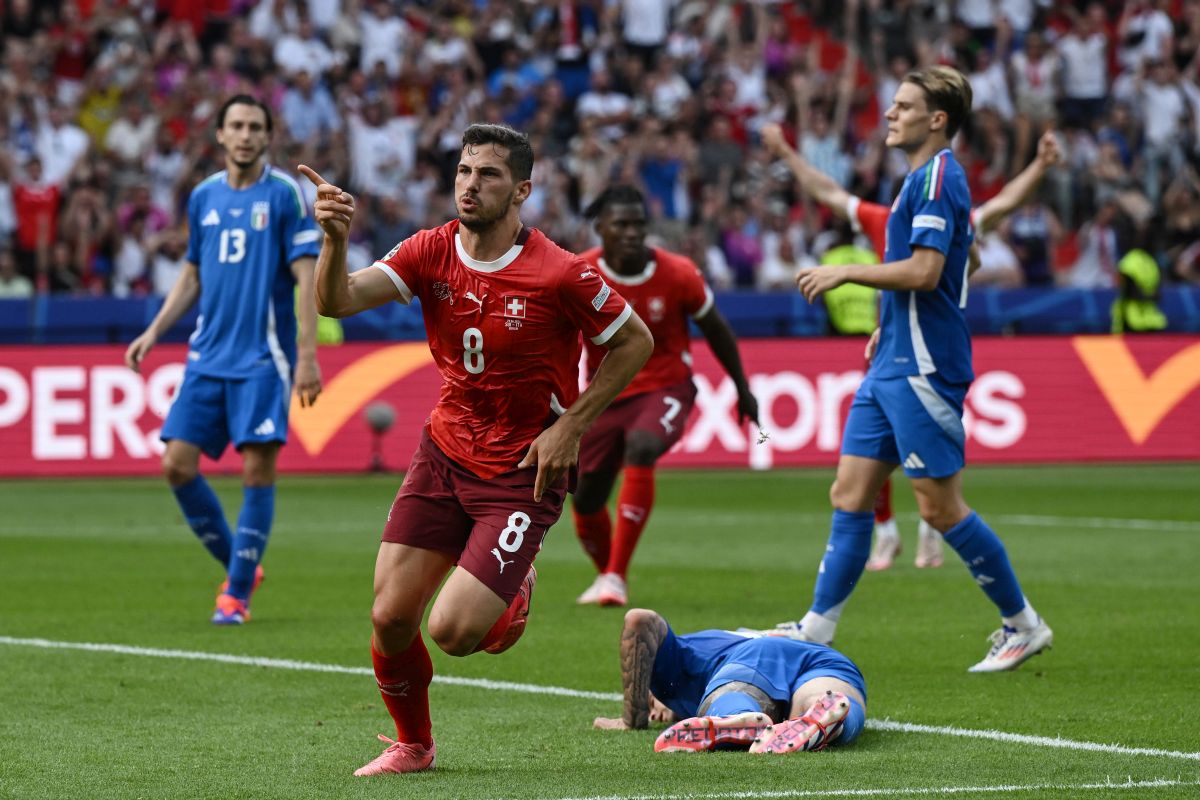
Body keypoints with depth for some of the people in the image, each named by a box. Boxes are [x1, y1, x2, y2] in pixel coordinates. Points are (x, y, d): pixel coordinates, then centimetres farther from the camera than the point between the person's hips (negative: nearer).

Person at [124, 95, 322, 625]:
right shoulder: (203, 197, 11)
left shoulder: (285, 194, -4)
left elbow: (306, 277, -8)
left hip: (263, 359, -5)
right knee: (177, 464, -2)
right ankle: (238, 566, 15)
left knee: (257, 468, -8)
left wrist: (308, 356, -15)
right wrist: (153, 332, 12)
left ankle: (237, 594, 1)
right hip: (207, 356, 5)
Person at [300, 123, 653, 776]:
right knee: (391, 617, -3)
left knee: (452, 631, -14)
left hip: (523, 472, -4)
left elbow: (635, 342, -5)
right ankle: (413, 745, 24)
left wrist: (569, 425, -10)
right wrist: (335, 240, -35)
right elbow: (337, 302, -15)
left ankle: (514, 593, 22)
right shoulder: (431, 252, -5)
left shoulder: (559, 274, -17)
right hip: (443, 455, 4)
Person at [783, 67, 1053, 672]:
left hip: (922, 367, -10)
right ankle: (817, 629, 5)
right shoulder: (923, 178, 18)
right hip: (894, 365, 10)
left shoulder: (937, 177, -14)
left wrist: (845, 272, -15)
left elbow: (925, 271, -23)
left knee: (940, 505, -6)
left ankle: (1022, 624, 5)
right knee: (850, 494, 5)